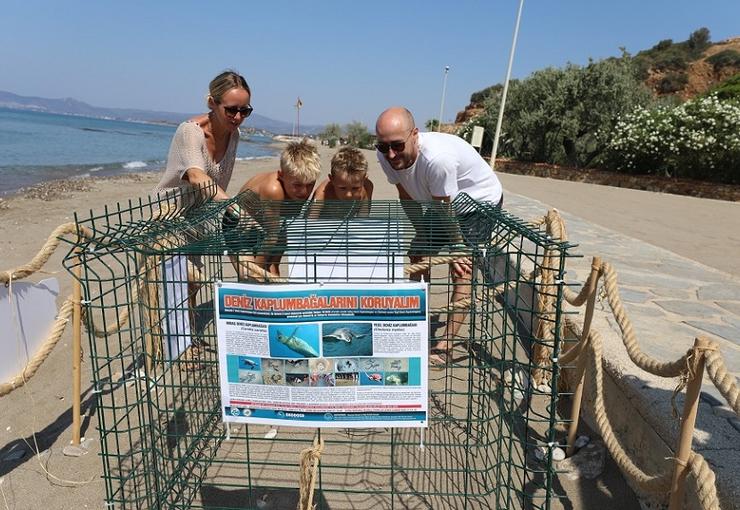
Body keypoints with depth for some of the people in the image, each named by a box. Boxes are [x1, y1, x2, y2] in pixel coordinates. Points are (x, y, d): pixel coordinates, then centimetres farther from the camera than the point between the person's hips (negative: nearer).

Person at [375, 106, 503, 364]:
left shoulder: (437, 158, -43)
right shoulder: (386, 156, -22)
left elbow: (445, 210, -29)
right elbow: (407, 198, -5)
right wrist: (422, 233, -2)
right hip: (443, 203, 7)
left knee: (462, 269, -16)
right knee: (416, 256, 9)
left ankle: (446, 344, -10)